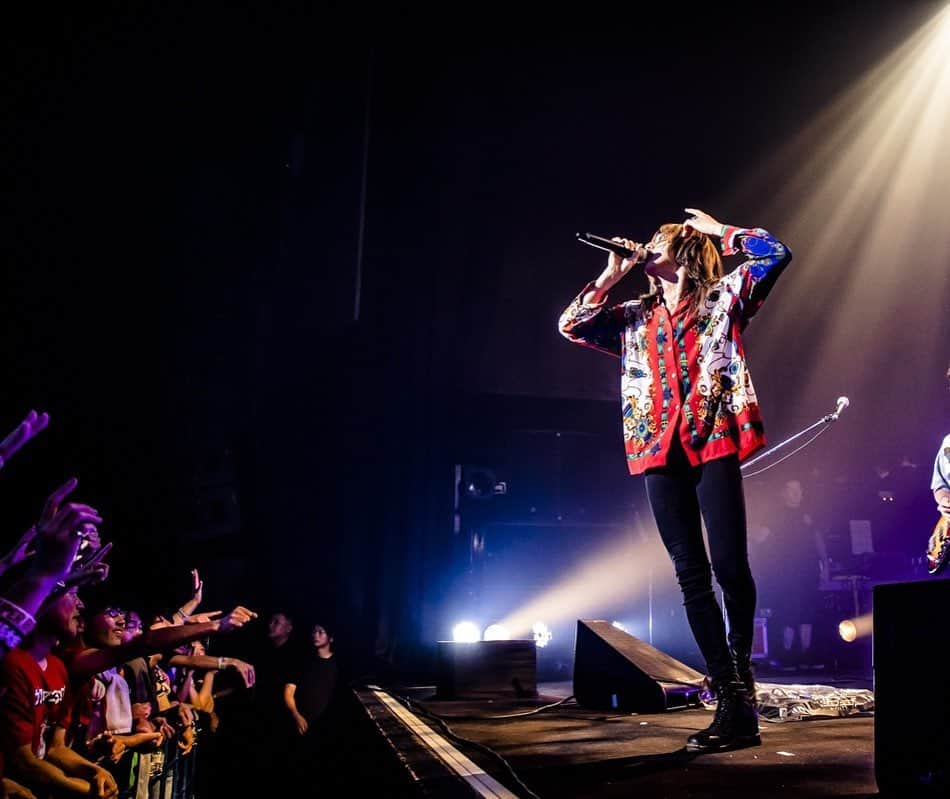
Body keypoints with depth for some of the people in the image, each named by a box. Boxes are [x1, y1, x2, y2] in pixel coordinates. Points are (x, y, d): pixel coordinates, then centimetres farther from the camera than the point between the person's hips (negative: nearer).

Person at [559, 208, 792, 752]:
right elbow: (571, 326, 15)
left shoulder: (722, 297, 12)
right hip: (661, 448, 4)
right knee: (692, 574, -1)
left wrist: (716, 230, 9)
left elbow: (775, 254, 0)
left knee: (730, 564, -11)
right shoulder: (634, 317, 21)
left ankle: (741, 668, 14)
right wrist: (611, 276, 13)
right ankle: (734, 704, 3)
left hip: (714, 441, -3)